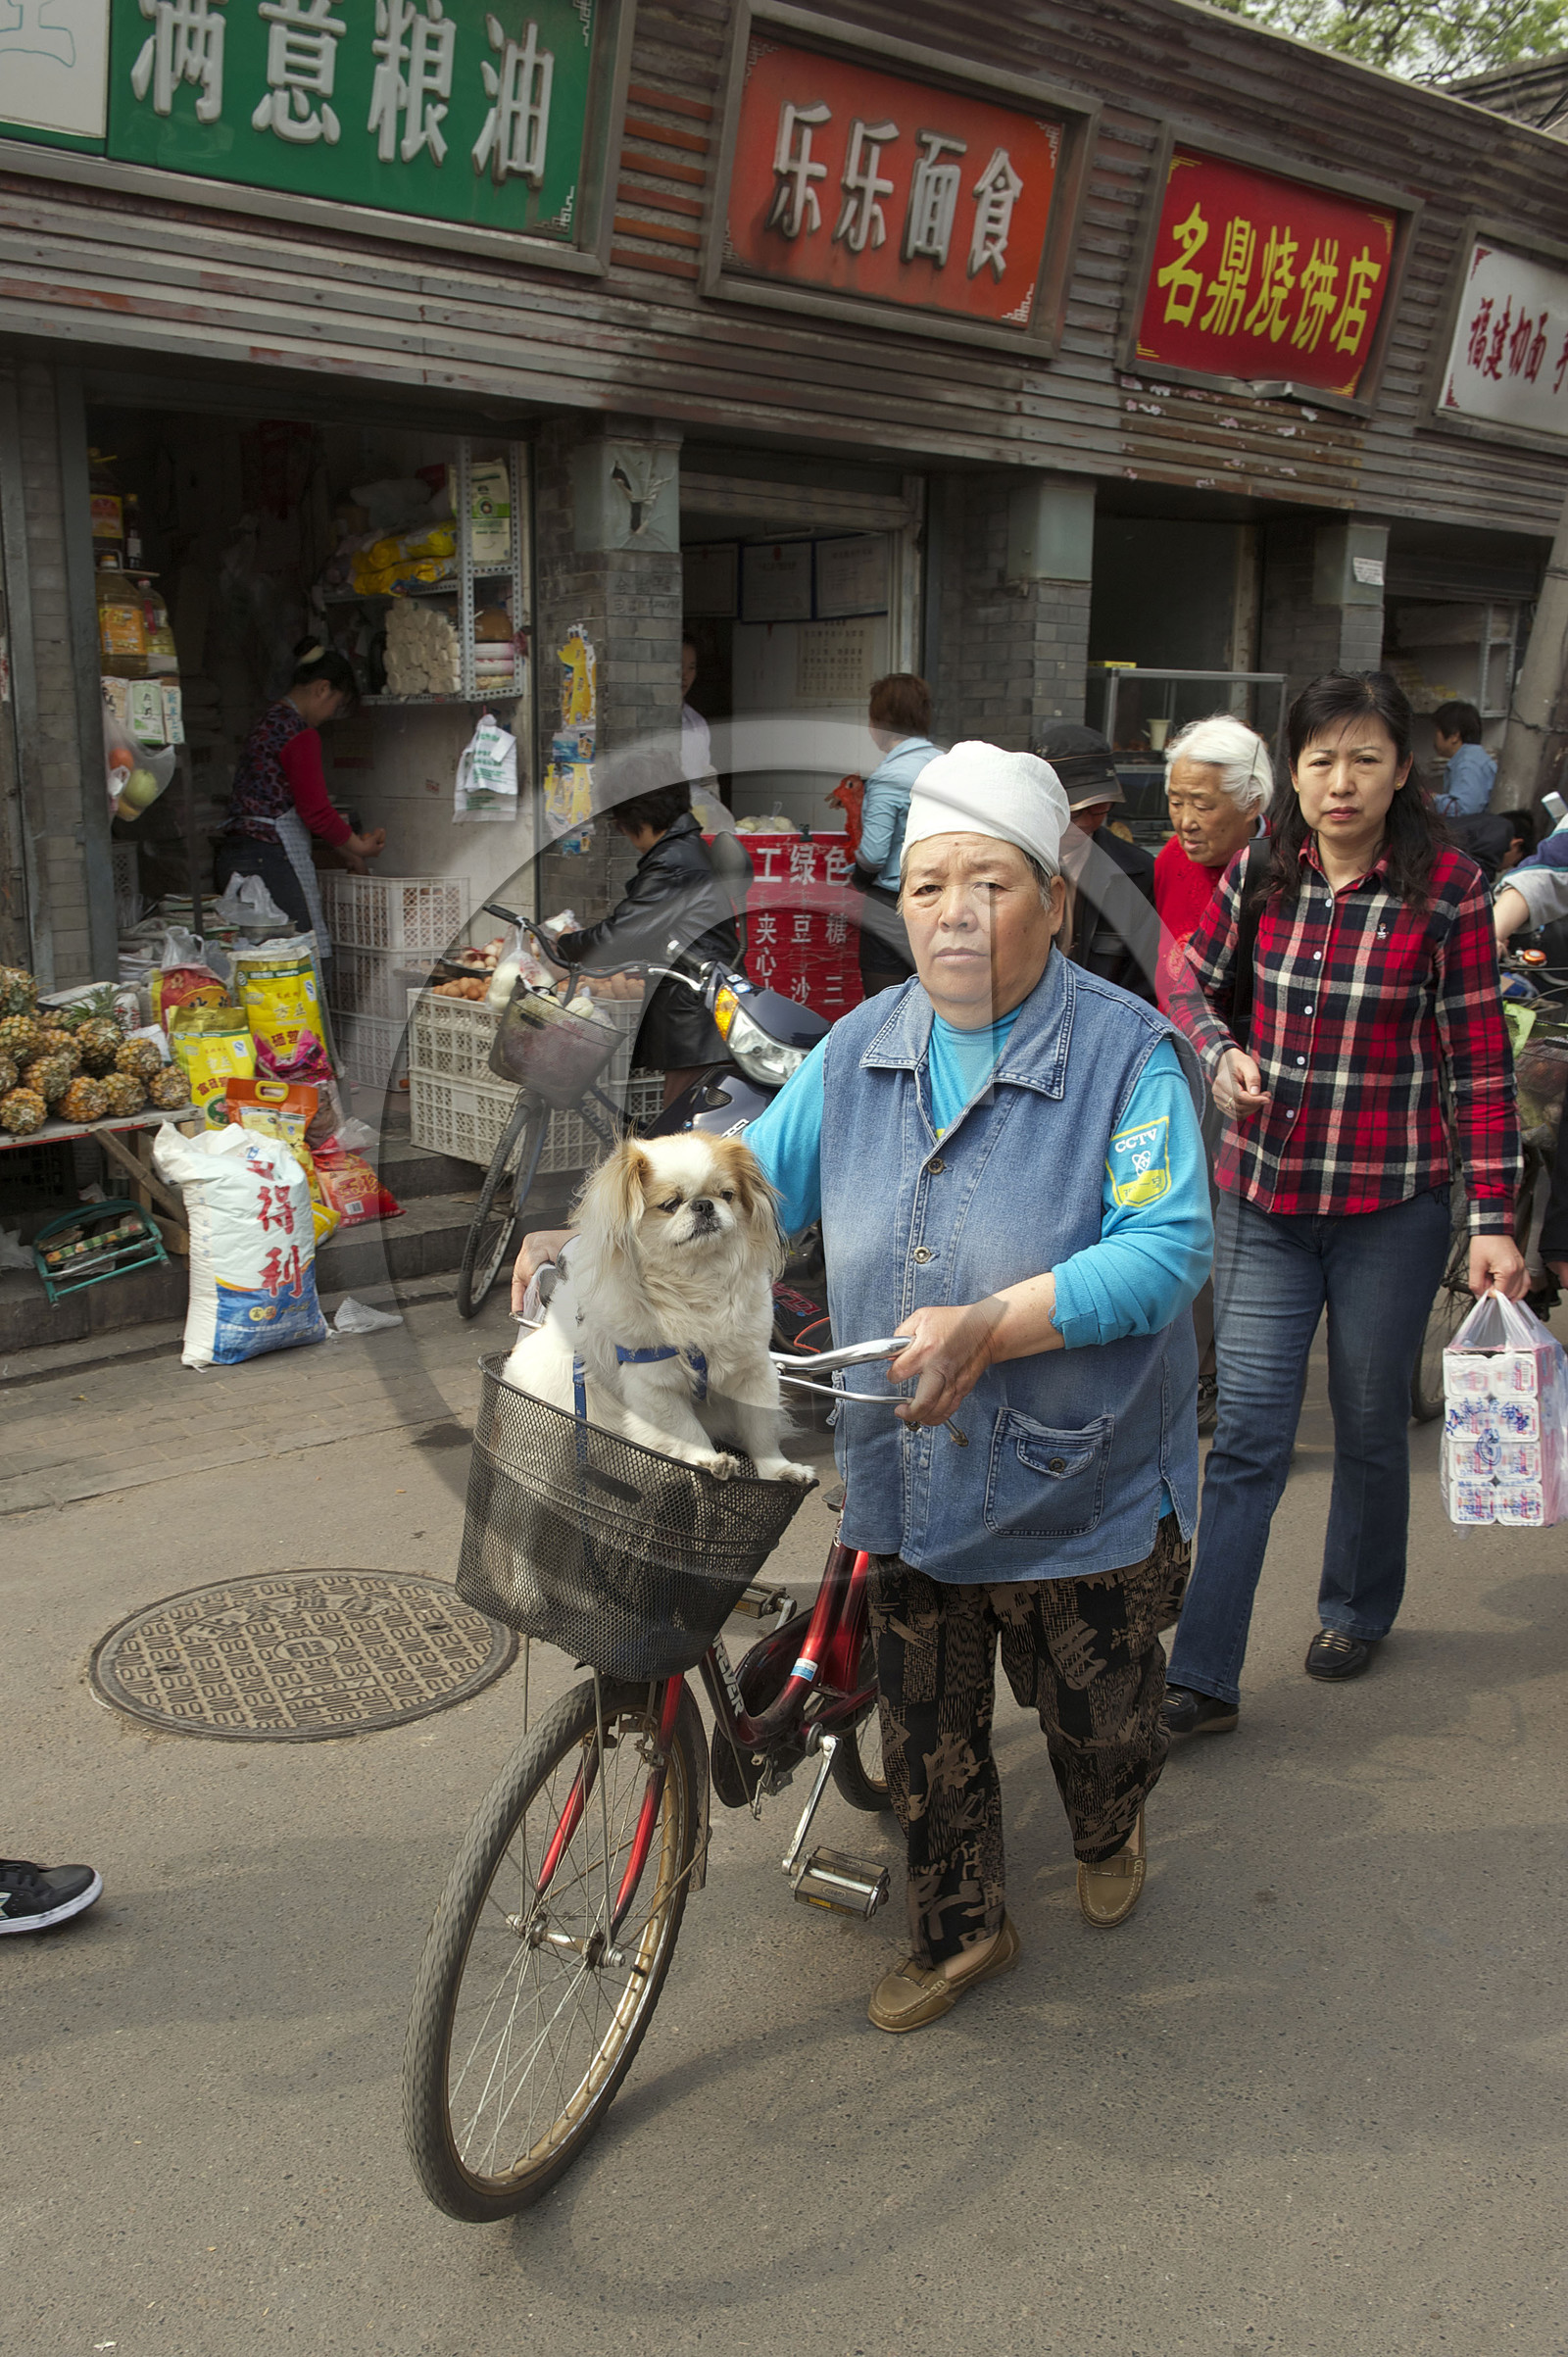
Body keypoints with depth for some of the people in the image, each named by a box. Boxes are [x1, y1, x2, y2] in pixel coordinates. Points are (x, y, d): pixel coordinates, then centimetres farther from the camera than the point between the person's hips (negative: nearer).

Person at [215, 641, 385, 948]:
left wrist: (349, 849, 27)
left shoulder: (270, 721, 21)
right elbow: (315, 812, -14)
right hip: (270, 860, -10)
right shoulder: (300, 734, -10)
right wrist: (361, 848, 2)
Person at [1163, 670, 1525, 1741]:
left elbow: (1480, 1066, -7)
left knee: (1370, 1424, 15)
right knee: (1247, 1433, 1)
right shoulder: (1259, 874, -1)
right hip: (1263, 1198, 2)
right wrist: (1221, 1052, -8)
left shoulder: (1449, 890, -10)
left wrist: (1494, 1220, -11)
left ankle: (1359, 1610, 41)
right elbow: (1195, 980, 14)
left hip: (1391, 1208, -2)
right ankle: (1203, 1678, 6)